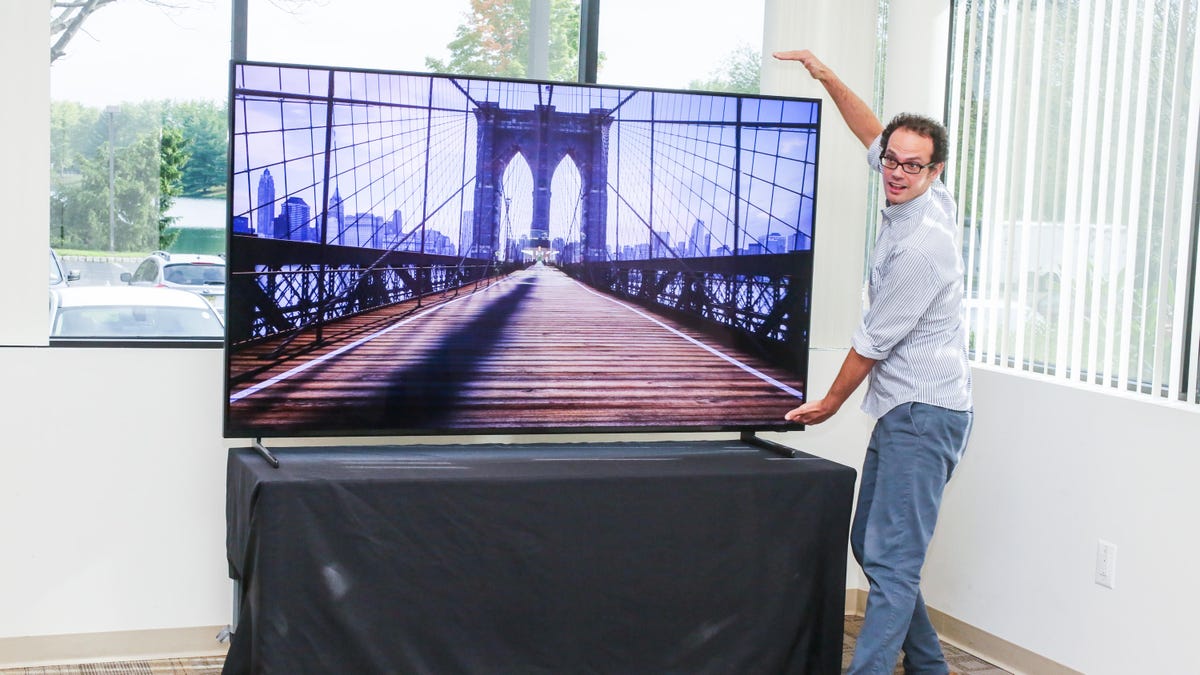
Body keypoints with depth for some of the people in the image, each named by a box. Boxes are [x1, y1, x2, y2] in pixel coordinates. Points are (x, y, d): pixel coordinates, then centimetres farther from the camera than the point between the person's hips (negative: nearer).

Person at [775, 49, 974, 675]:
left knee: (892, 562, -14)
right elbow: (874, 135, 24)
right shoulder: (926, 200, 6)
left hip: (923, 413, -10)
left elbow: (873, 340, -12)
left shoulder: (921, 247, -21)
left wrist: (832, 400, 2)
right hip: (902, 410, 10)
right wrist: (828, 78, 17)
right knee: (869, 543, 16)